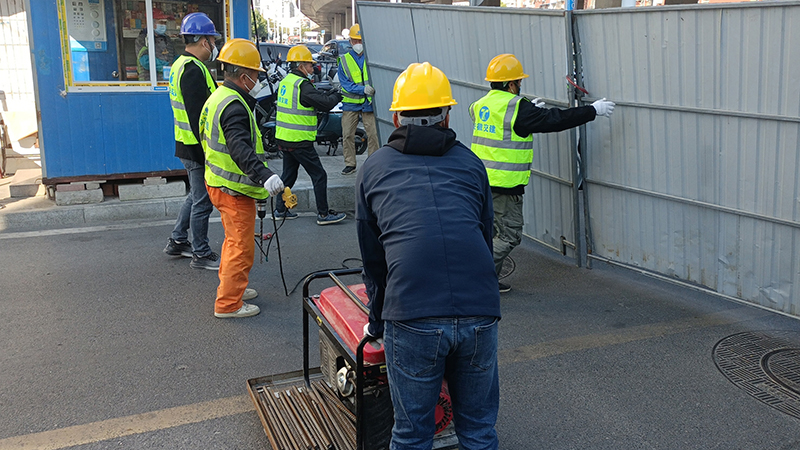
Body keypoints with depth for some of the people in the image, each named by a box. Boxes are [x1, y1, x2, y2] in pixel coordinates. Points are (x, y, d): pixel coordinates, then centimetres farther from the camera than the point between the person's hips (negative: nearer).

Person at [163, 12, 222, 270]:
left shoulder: (182, 65, 15)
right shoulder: (193, 70, -20)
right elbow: (199, 116, -24)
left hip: (188, 144, 11)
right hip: (198, 149, -11)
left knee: (196, 196, 23)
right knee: (203, 201, 0)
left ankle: (177, 242, 33)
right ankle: (201, 254, 11)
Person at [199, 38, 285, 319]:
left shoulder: (218, 97, 11)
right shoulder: (234, 107, -23)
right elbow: (241, 148, -37)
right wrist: (264, 175, -48)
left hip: (218, 181, 11)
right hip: (234, 189, -11)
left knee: (234, 240, 24)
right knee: (241, 246, -1)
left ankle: (230, 287, 39)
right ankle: (228, 304, 6)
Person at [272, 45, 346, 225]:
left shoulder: (286, 81, 12)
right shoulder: (302, 84, -18)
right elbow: (325, 103, -20)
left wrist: (329, 96, 5)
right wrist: (336, 97, -1)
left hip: (283, 138, 9)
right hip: (299, 141, -9)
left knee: (288, 174, 20)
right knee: (319, 175, -1)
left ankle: (280, 210, 26)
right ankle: (323, 214, 3)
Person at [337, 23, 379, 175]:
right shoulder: (344, 60, 4)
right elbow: (345, 83, -5)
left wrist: (374, 88, -16)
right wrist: (363, 89, -19)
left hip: (369, 102, -1)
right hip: (350, 103, 1)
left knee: (373, 134, -1)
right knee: (347, 135, 3)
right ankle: (350, 164, 14)